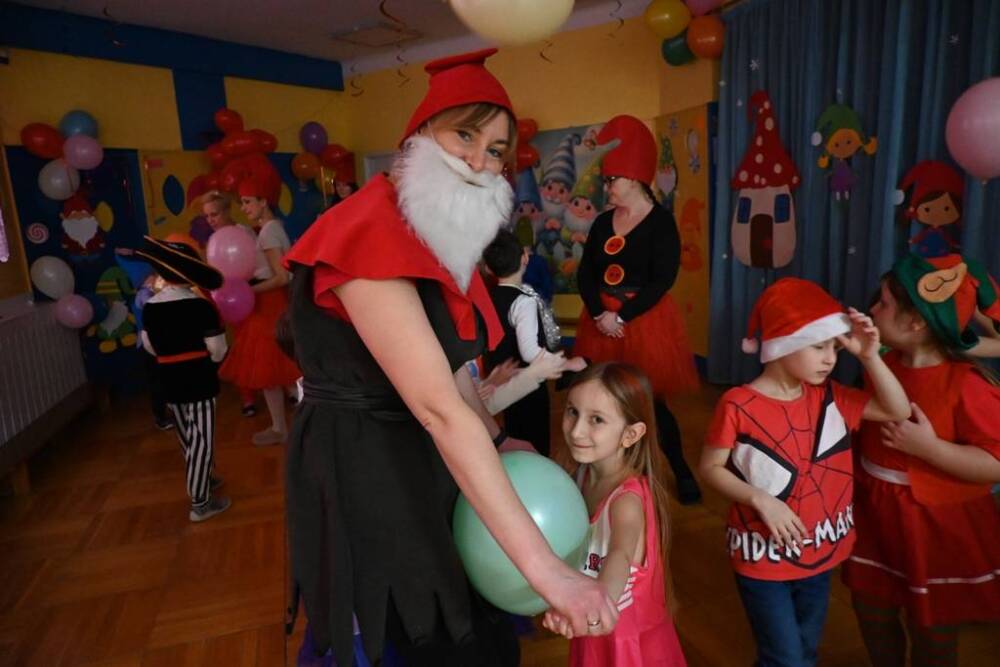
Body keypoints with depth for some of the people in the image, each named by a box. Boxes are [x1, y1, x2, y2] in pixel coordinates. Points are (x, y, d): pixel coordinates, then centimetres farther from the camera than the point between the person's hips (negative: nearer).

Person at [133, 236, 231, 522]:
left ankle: (202, 479, 40)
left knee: (186, 436, 21)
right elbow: (217, 348, -15)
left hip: (169, 380, 6)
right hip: (199, 379, -6)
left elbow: (149, 345, 10)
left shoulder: (149, 307, 0)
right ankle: (200, 503, 4)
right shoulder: (200, 306, -16)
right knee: (201, 439, 0)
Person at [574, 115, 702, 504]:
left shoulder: (661, 223, -7)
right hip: (602, 322, 5)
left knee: (650, 401, -2)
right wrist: (599, 314, -13)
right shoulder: (603, 222, 8)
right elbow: (584, 274, 3)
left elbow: (662, 281, -15)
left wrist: (622, 317, -18)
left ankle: (682, 473, 17)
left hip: (644, 322, -5)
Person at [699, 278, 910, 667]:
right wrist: (760, 499, -27)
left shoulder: (829, 396, -3)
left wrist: (869, 356, -13)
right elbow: (711, 468, -14)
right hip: (763, 557, -6)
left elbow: (898, 411, -1)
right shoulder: (738, 405, -22)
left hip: (819, 554, 6)